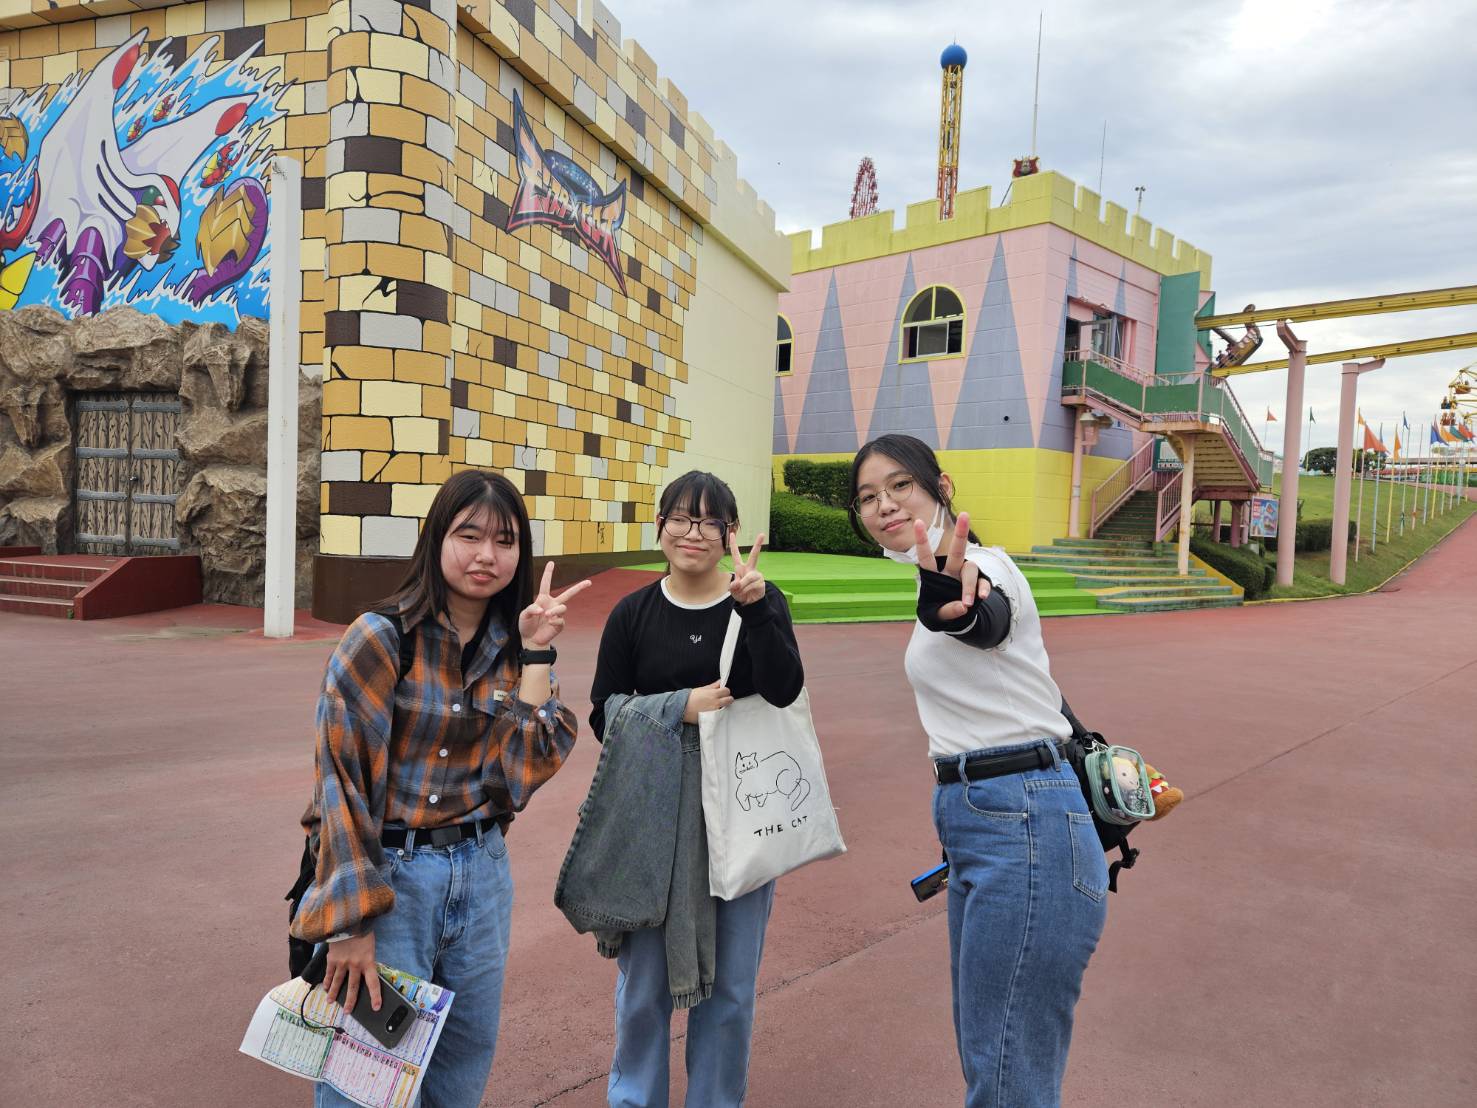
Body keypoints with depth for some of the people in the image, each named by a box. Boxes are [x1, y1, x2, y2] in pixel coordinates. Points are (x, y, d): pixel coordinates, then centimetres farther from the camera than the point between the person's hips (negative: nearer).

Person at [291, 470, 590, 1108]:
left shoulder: (511, 647, 2)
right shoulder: (382, 638, -14)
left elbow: (527, 767, -9)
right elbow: (342, 783, -15)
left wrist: (535, 653, -13)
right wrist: (351, 922, -15)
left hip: (482, 872, 5)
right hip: (391, 873, -5)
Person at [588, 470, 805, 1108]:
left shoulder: (760, 600, -1)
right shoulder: (633, 614, 0)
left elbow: (783, 689, -16)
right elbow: (604, 715, -1)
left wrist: (753, 606, -28)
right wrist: (680, 707, -16)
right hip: (655, 815, 0)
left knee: (730, 982, 11)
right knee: (645, 975, 11)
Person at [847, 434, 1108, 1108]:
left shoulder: (981, 567, -15)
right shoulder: (938, 580, 14)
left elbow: (989, 622, -39)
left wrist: (958, 610, -63)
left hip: (1023, 833, -10)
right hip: (977, 825, 10)